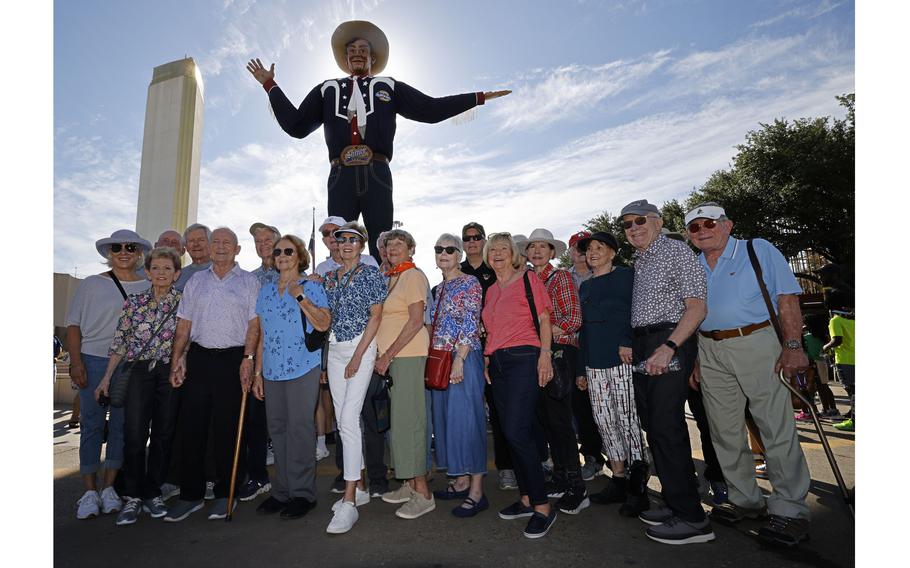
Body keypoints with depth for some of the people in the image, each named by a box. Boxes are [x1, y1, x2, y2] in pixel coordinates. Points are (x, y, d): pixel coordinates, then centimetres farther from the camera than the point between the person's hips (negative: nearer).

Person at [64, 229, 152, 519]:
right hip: (94, 361, -1)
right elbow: (73, 324, 3)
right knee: (92, 425, 3)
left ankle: (108, 488, 19)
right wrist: (76, 361, -7)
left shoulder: (148, 288, 6)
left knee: (122, 426, 6)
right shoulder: (91, 284, 4)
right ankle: (90, 492, 14)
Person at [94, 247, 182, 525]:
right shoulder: (134, 302, 5)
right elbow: (120, 341, 7)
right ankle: (133, 496, 15)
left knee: (163, 435, 7)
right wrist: (107, 377, 4)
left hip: (170, 373, -1)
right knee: (134, 435, -2)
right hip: (140, 372, 1)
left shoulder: (183, 302, 0)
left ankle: (153, 493, 22)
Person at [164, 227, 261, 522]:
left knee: (228, 429, 3)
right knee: (191, 426, 5)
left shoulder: (248, 282, 4)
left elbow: (253, 323, -3)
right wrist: (178, 360, 3)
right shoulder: (196, 281, 14)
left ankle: (225, 493, 18)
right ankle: (190, 494, 20)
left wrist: (247, 358, -13)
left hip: (233, 359, -3)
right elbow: (184, 324, 12)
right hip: (198, 357, 3)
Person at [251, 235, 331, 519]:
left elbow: (323, 324, -11)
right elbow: (262, 333, 15)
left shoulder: (311, 286, 0)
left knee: (300, 427, -2)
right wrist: (257, 372, 12)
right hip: (272, 369, 5)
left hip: (303, 367, -5)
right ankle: (281, 491, 25)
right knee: (277, 429, 11)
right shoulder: (266, 289, 15)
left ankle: (303, 493, 12)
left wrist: (301, 297, -17)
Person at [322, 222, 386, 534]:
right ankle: (359, 488, 23)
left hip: (362, 347, -6)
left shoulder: (371, 273, -4)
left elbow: (376, 316, -10)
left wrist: (358, 356, -14)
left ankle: (349, 502, -7)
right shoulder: (329, 277, 13)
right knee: (344, 420, 9)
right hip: (335, 349, 7)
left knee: (349, 418, -14)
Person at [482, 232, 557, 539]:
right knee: (510, 433, 9)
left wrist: (544, 355, -15)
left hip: (523, 358, -7)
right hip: (497, 363, 7)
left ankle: (543, 506, 1)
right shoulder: (491, 290, 17)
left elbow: (543, 320, -5)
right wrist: (487, 360, 14)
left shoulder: (528, 280, 0)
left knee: (517, 432, -13)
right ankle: (526, 499, 23)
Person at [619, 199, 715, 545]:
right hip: (642, 346, 8)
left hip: (670, 342, -8)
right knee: (653, 426, 11)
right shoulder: (638, 263, 20)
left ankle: (691, 519, 3)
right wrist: (630, 345, 8)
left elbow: (697, 307, -13)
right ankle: (674, 503, 24)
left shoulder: (676, 251, -4)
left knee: (666, 427, -10)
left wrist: (668, 347, -23)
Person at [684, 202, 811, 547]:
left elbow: (787, 298, -5)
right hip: (710, 352, 5)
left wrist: (793, 346, -14)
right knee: (725, 431, 10)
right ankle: (744, 499, 26)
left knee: (777, 429, -2)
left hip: (755, 343, -4)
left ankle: (790, 510, 13)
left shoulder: (759, 250, 1)